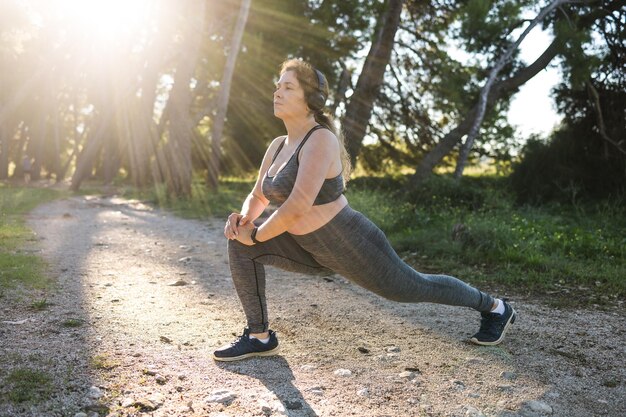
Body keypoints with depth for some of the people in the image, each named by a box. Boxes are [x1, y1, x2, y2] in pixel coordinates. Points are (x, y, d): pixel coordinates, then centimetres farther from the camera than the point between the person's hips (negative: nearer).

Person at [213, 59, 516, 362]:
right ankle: (259, 337, 7)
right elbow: (258, 196, 12)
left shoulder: (321, 140, -24)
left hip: (352, 246, -8)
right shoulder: (278, 145, 3)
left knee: (413, 288, 11)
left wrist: (256, 235, -19)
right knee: (240, 245, -3)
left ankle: (494, 308, 37)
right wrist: (243, 218, -10)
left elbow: (298, 205, -33)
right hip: (314, 250, 8)